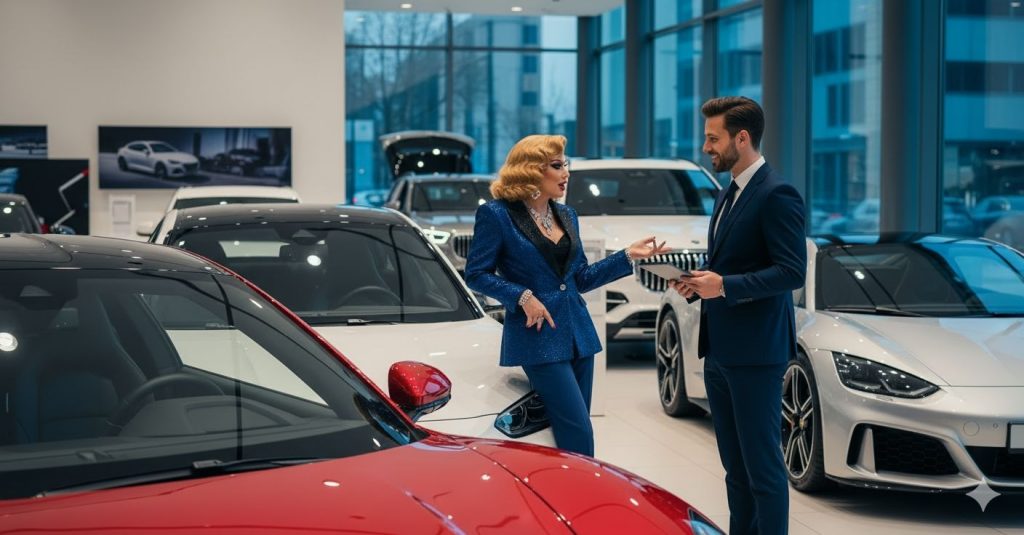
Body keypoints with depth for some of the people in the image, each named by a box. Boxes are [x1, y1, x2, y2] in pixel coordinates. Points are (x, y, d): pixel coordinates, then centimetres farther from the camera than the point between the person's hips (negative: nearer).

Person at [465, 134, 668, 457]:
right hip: (538, 336, -7)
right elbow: (476, 274, -5)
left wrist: (628, 256, 11)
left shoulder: (567, 216, 14)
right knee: (578, 435, -13)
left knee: (573, 432, 6)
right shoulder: (497, 214, -6)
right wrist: (522, 297, -16)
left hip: (578, 333, 7)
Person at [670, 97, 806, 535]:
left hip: (755, 352, -9)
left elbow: (792, 272, -19)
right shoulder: (728, 195, 16)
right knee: (735, 465, 14)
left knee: (762, 466, -3)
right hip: (719, 351, 9)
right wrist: (699, 283, 6)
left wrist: (725, 285, -24)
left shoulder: (777, 195, -13)